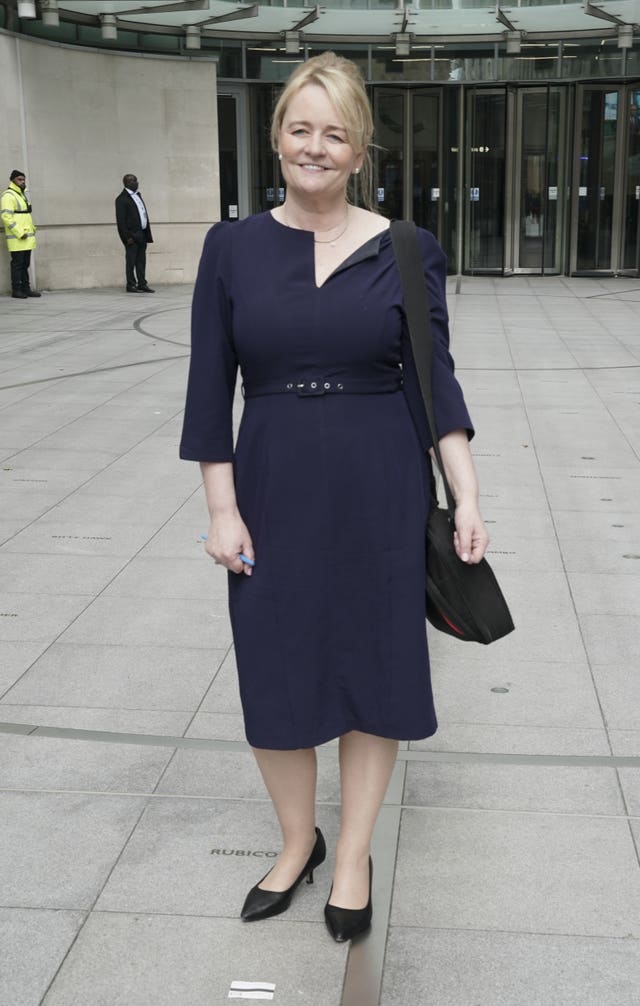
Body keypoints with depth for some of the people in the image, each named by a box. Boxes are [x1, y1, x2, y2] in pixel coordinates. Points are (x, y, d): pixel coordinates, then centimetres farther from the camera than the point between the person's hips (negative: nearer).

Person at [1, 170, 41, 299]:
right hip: (16, 239, -9)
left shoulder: (22, 194, 20)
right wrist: (19, 233, -21)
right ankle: (16, 290, 0)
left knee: (25, 264, 11)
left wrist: (32, 228, 13)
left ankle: (26, 288, 16)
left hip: (27, 238, 9)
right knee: (17, 264, -5)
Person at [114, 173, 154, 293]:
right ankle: (131, 285, 4)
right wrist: (127, 237, -17)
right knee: (131, 261, -1)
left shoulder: (138, 196, 18)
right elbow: (120, 220, -12)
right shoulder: (122, 199, -7)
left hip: (142, 235, 7)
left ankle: (142, 284, 13)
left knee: (141, 261, 9)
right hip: (132, 236, -7)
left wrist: (147, 234, 12)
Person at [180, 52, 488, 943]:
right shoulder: (232, 248, -1)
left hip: (380, 492, -1)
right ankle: (297, 842, 33)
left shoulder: (405, 252, -3)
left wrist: (467, 497, -9)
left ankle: (354, 855, 29)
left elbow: (434, 380, -2)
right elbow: (210, 391, 0)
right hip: (273, 489, 1)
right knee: (275, 671, 10)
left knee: (373, 668, 9)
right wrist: (222, 509, -4)